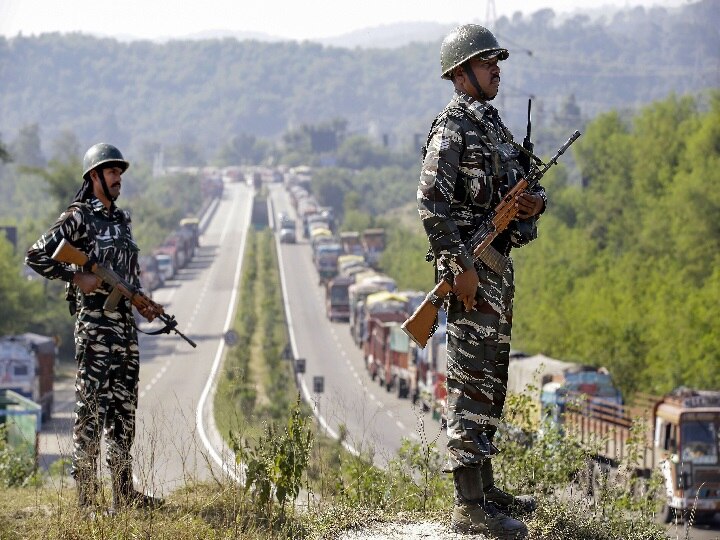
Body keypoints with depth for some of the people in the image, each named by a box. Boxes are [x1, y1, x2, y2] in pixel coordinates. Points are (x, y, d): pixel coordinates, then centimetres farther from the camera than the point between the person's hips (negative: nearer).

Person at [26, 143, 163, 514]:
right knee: (90, 413, -7)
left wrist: (142, 303, 9)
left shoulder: (121, 220, 18)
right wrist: (76, 277, -16)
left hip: (125, 325, 8)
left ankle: (124, 494, 17)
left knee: (124, 413, 11)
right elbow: (35, 256, -9)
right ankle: (86, 499, -6)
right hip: (95, 326, -8)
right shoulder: (78, 218, -6)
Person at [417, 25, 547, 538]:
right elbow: (432, 202, -20)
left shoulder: (493, 124, 17)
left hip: (499, 264, 10)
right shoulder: (452, 129, -11)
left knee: (492, 380, 15)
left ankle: (484, 486, 24)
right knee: (472, 382, -11)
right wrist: (461, 265, -24)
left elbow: (520, 185, 24)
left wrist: (536, 200, 0)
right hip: (471, 268, -10)